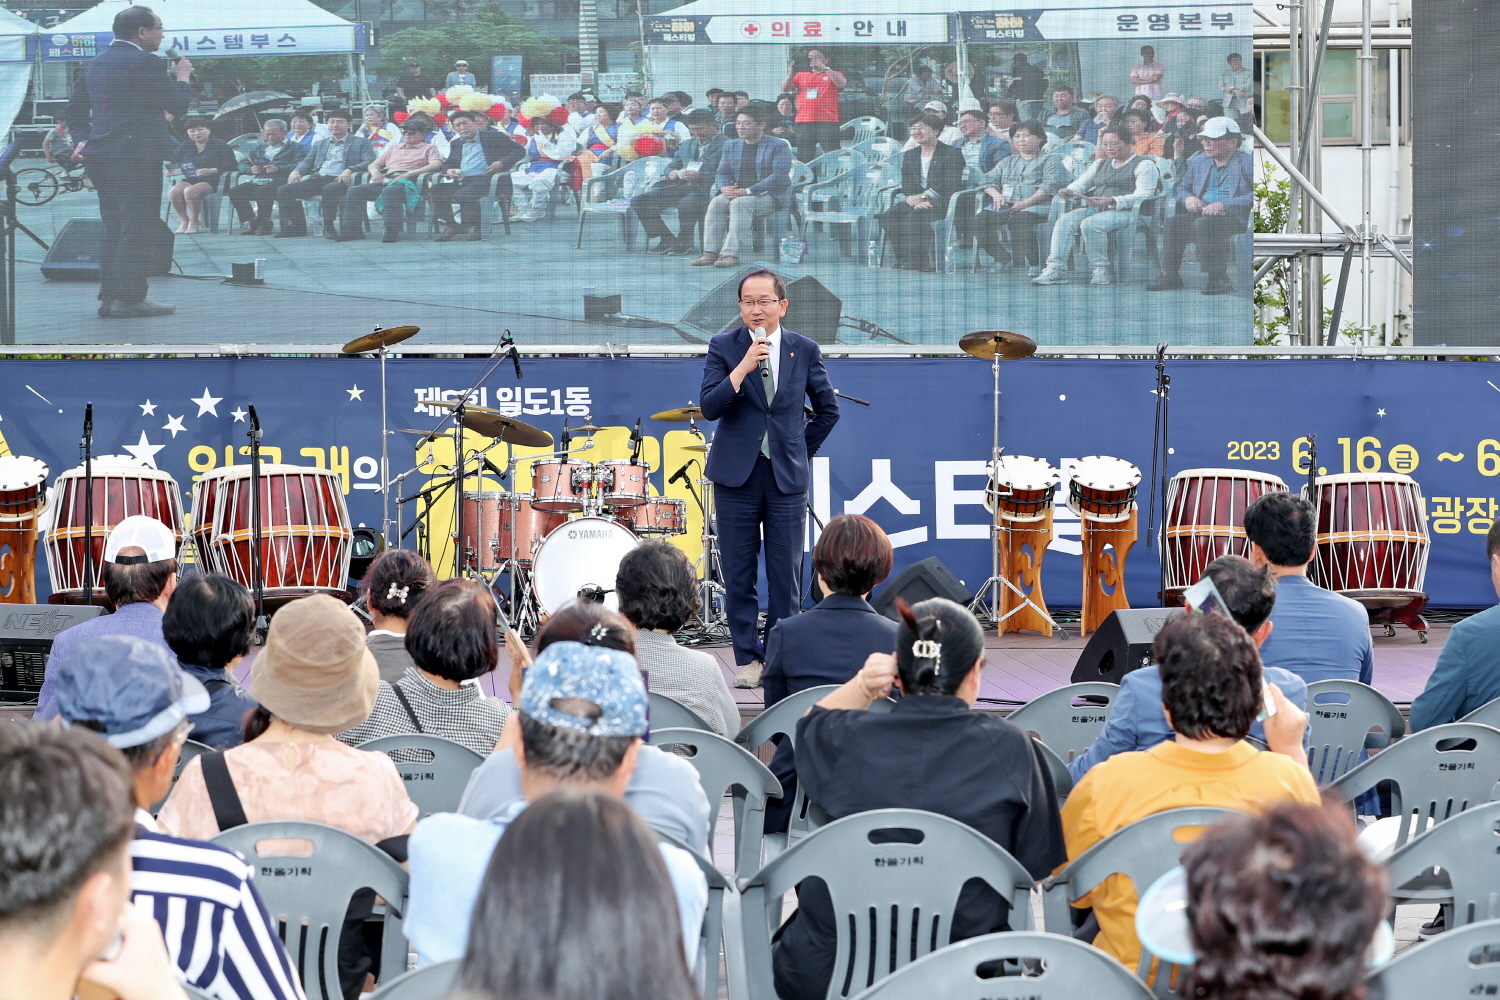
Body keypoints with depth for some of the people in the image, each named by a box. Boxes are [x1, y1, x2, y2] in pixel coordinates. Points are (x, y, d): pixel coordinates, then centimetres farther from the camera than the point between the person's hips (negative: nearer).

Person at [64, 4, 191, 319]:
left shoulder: (96, 63, 15)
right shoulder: (146, 62, -12)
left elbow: (74, 109, 17)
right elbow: (177, 105, -9)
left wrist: (83, 139, 10)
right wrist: (182, 78, 7)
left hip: (100, 156, 8)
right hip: (136, 155, -8)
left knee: (113, 230, 14)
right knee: (138, 230, -5)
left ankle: (108, 296, 14)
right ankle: (130, 299, -7)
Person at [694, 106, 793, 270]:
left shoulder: (779, 146, -2)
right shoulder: (731, 145, 19)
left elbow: (779, 176, -14)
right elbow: (722, 173, 16)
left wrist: (748, 191, -22)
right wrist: (724, 188, -10)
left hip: (770, 195, -6)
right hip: (737, 193, 6)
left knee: (740, 203, -35)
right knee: (716, 203, -25)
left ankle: (731, 253, -42)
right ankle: (710, 252, -32)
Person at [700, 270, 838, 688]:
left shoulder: (805, 350, 5)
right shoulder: (723, 347, 1)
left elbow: (828, 408, 17)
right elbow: (709, 407, -11)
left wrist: (804, 449, 11)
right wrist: (743, 367, -20)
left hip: (787, 477, 1)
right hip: (737, 475, 0)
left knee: (786, 575, 0)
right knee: (738, 575, 2)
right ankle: (747, 660, 11)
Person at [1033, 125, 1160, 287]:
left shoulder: (1144, 165, 3)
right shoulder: (1099, 164, 26)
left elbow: (1143, 196, -10)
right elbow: (1080, 184, 22)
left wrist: (1112, 200, -24)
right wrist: (1070, 191, -4)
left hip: (1124, 211, -7)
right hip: (1094, 209, 7)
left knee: (1090, 224, -35)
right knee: (1064, 222, -21)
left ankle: (1100, 271, -26)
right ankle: (1055, 269, -31)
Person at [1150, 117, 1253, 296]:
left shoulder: (1247, 164, -2)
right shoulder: (1197, 162, 21)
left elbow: (1255, 196, -14)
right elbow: (1180, 188, 25)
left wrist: (1224, 205, -23)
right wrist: (1188, 198, 0)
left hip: (1234, 217, -6)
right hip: (1200, 213, 6)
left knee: (1203, 224, -35)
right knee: (1173, 223, -21)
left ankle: (1219, 279, -28)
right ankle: (1170, 275, -14)